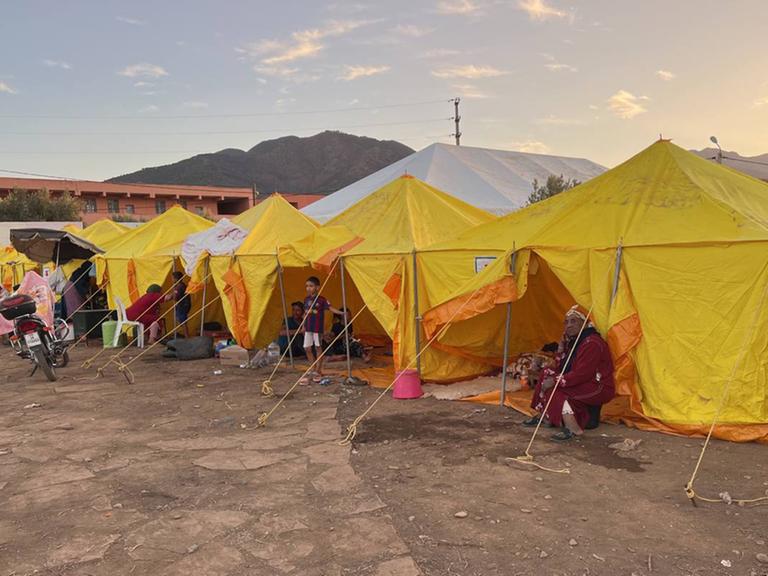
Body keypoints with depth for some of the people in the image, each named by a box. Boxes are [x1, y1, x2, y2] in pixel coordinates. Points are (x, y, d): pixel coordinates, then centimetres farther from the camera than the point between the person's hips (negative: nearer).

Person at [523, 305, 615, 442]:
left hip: (600, 389, -10)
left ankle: (573, 429, -26)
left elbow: (581, 375, -26)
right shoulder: (573, 341, 10)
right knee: (548, 373, 3)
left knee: (554, 389, -24)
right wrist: (561, 351, -5)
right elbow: (560, 369, 11)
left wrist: (555, 381, -22)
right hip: (585, 384, 10)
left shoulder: (592, 344, -21)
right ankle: (542, 416, 5)